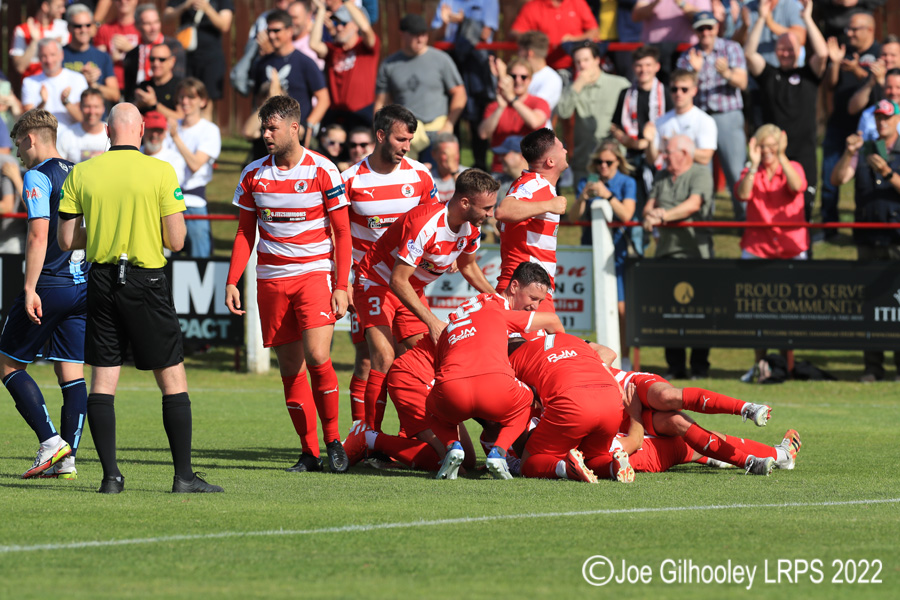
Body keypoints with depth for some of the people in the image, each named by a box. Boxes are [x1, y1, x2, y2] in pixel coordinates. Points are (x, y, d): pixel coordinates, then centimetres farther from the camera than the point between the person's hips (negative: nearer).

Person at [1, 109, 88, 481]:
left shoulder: (37, 177, -8)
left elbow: (39, 235, -18)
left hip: (50, 284, -7)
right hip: (85, 284, 7)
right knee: (71, 371, 7)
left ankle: (50, 442, -8)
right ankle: (67, 460, 2)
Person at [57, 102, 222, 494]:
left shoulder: (81, 174, 1)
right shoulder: (160, 172, -8)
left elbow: (67, 240, 3)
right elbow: (175, 240, -9)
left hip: (101, 281, 3)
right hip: (146, 282, -3)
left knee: (102, 380, 7)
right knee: (173, 379, 4)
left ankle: (111, 475, 1)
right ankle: (184, 476, 1)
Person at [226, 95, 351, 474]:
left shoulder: (323, 171, -5)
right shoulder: (253, 174, 6)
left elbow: (342, 232, -1)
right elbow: (245, 232, 14)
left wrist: (341, 286, -8)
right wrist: (232, 282, 5)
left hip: (314, 274, -4)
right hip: (271, 281, 4)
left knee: (317, 357, -19)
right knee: (289, 367, 2)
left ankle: (332, 440, -2)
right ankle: (309, 453, 8)